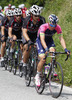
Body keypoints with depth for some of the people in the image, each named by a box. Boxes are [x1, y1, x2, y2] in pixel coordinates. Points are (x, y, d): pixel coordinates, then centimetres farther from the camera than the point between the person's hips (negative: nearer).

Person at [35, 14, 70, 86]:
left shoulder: (58, 28, -24)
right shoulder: (43, 27, -34)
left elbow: (61, 39, -25)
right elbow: (42, 39, -42)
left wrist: (65, 49, -40)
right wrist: (46, 49, -58)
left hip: (49, 40, 3)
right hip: (40, 41, -3)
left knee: (53, 51, -29)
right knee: (43, 59, -20)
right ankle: (37, 76, -2)